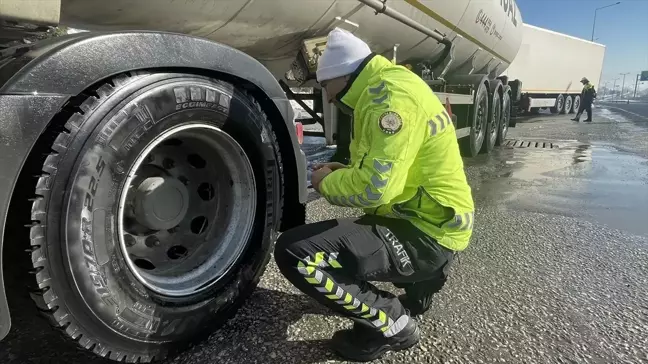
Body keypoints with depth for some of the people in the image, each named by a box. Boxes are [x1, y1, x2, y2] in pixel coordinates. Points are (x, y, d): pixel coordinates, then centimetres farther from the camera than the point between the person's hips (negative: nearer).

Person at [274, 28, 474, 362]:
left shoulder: (392, 94, -19)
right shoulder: (382, 91, 13)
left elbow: (376, 187, -27)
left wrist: (327, 183, -8)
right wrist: (344, 174, 8)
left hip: (426, 234, -10)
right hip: (422, 220, 10)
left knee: (293, 252, -20)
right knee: (326, 233, 31)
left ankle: (392, 323, -3)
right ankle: (416, 283, 21)